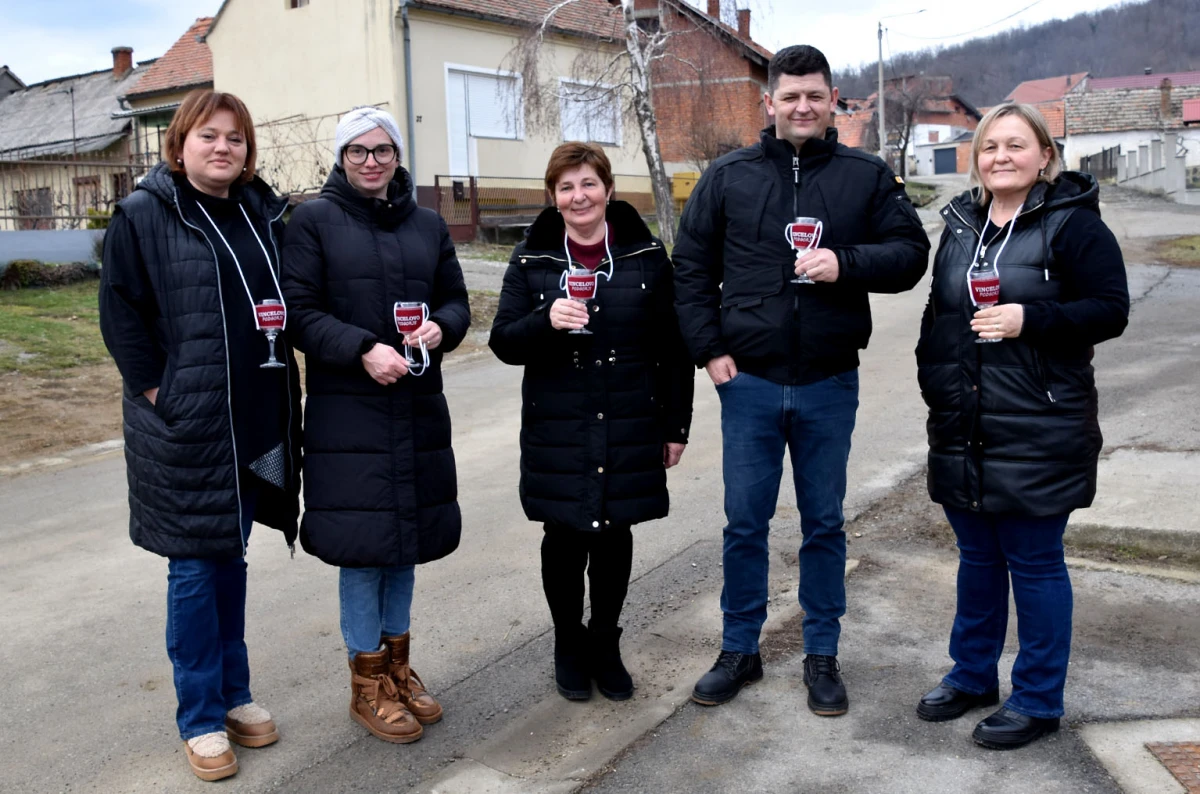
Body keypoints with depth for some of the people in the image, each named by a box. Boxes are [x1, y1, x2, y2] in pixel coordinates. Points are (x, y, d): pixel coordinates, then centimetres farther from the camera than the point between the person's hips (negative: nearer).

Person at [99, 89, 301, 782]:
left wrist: (284, 384, 7)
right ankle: (201, 718, 18)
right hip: (185, 425, -5)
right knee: (195, 568, 4)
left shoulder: (263, 214, 9)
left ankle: (234, 694, 30)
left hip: (256, 421, 5)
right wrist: (156, 389, -12)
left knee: (231, 558, 16)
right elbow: (120, 311, -7)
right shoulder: (144, 214, -6)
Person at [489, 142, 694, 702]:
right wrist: (546, 320, -20)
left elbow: (673, 346, 4)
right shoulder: (532, 260, 3)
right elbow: (504, 342, 0)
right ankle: (569, 644, 28)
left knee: (614, 534, 10)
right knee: (565, 537, 6)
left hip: (629, 426, 0)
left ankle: (605, 645, 29)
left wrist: (676, 424, 3)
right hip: (556, 430, 0)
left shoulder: (646, 256, 2)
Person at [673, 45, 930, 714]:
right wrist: (710, 350, -3)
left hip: (829, 384, 0)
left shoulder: (867, 176, 3)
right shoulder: (729, 177, 4)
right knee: (745, 523, 8)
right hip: (749, 382, 0)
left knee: (825, 523, 11)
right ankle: (741, 651, 24)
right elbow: (691, 269, 5)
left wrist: (846, 263, -17)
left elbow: (911, 253, 1)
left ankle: (823, 655, 26)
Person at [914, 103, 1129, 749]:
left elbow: (1110, 309, -11)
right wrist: (933, 377, 10)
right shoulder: (961, 226, 13)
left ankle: (1038, 700, 20)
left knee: (1034, 562, 4)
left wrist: (1030, 319, -23)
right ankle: (972, 674, 34)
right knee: (976, 556, 17)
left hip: (1037, 434, -6)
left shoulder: (1073, 223, -6)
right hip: (963, 430, 6)